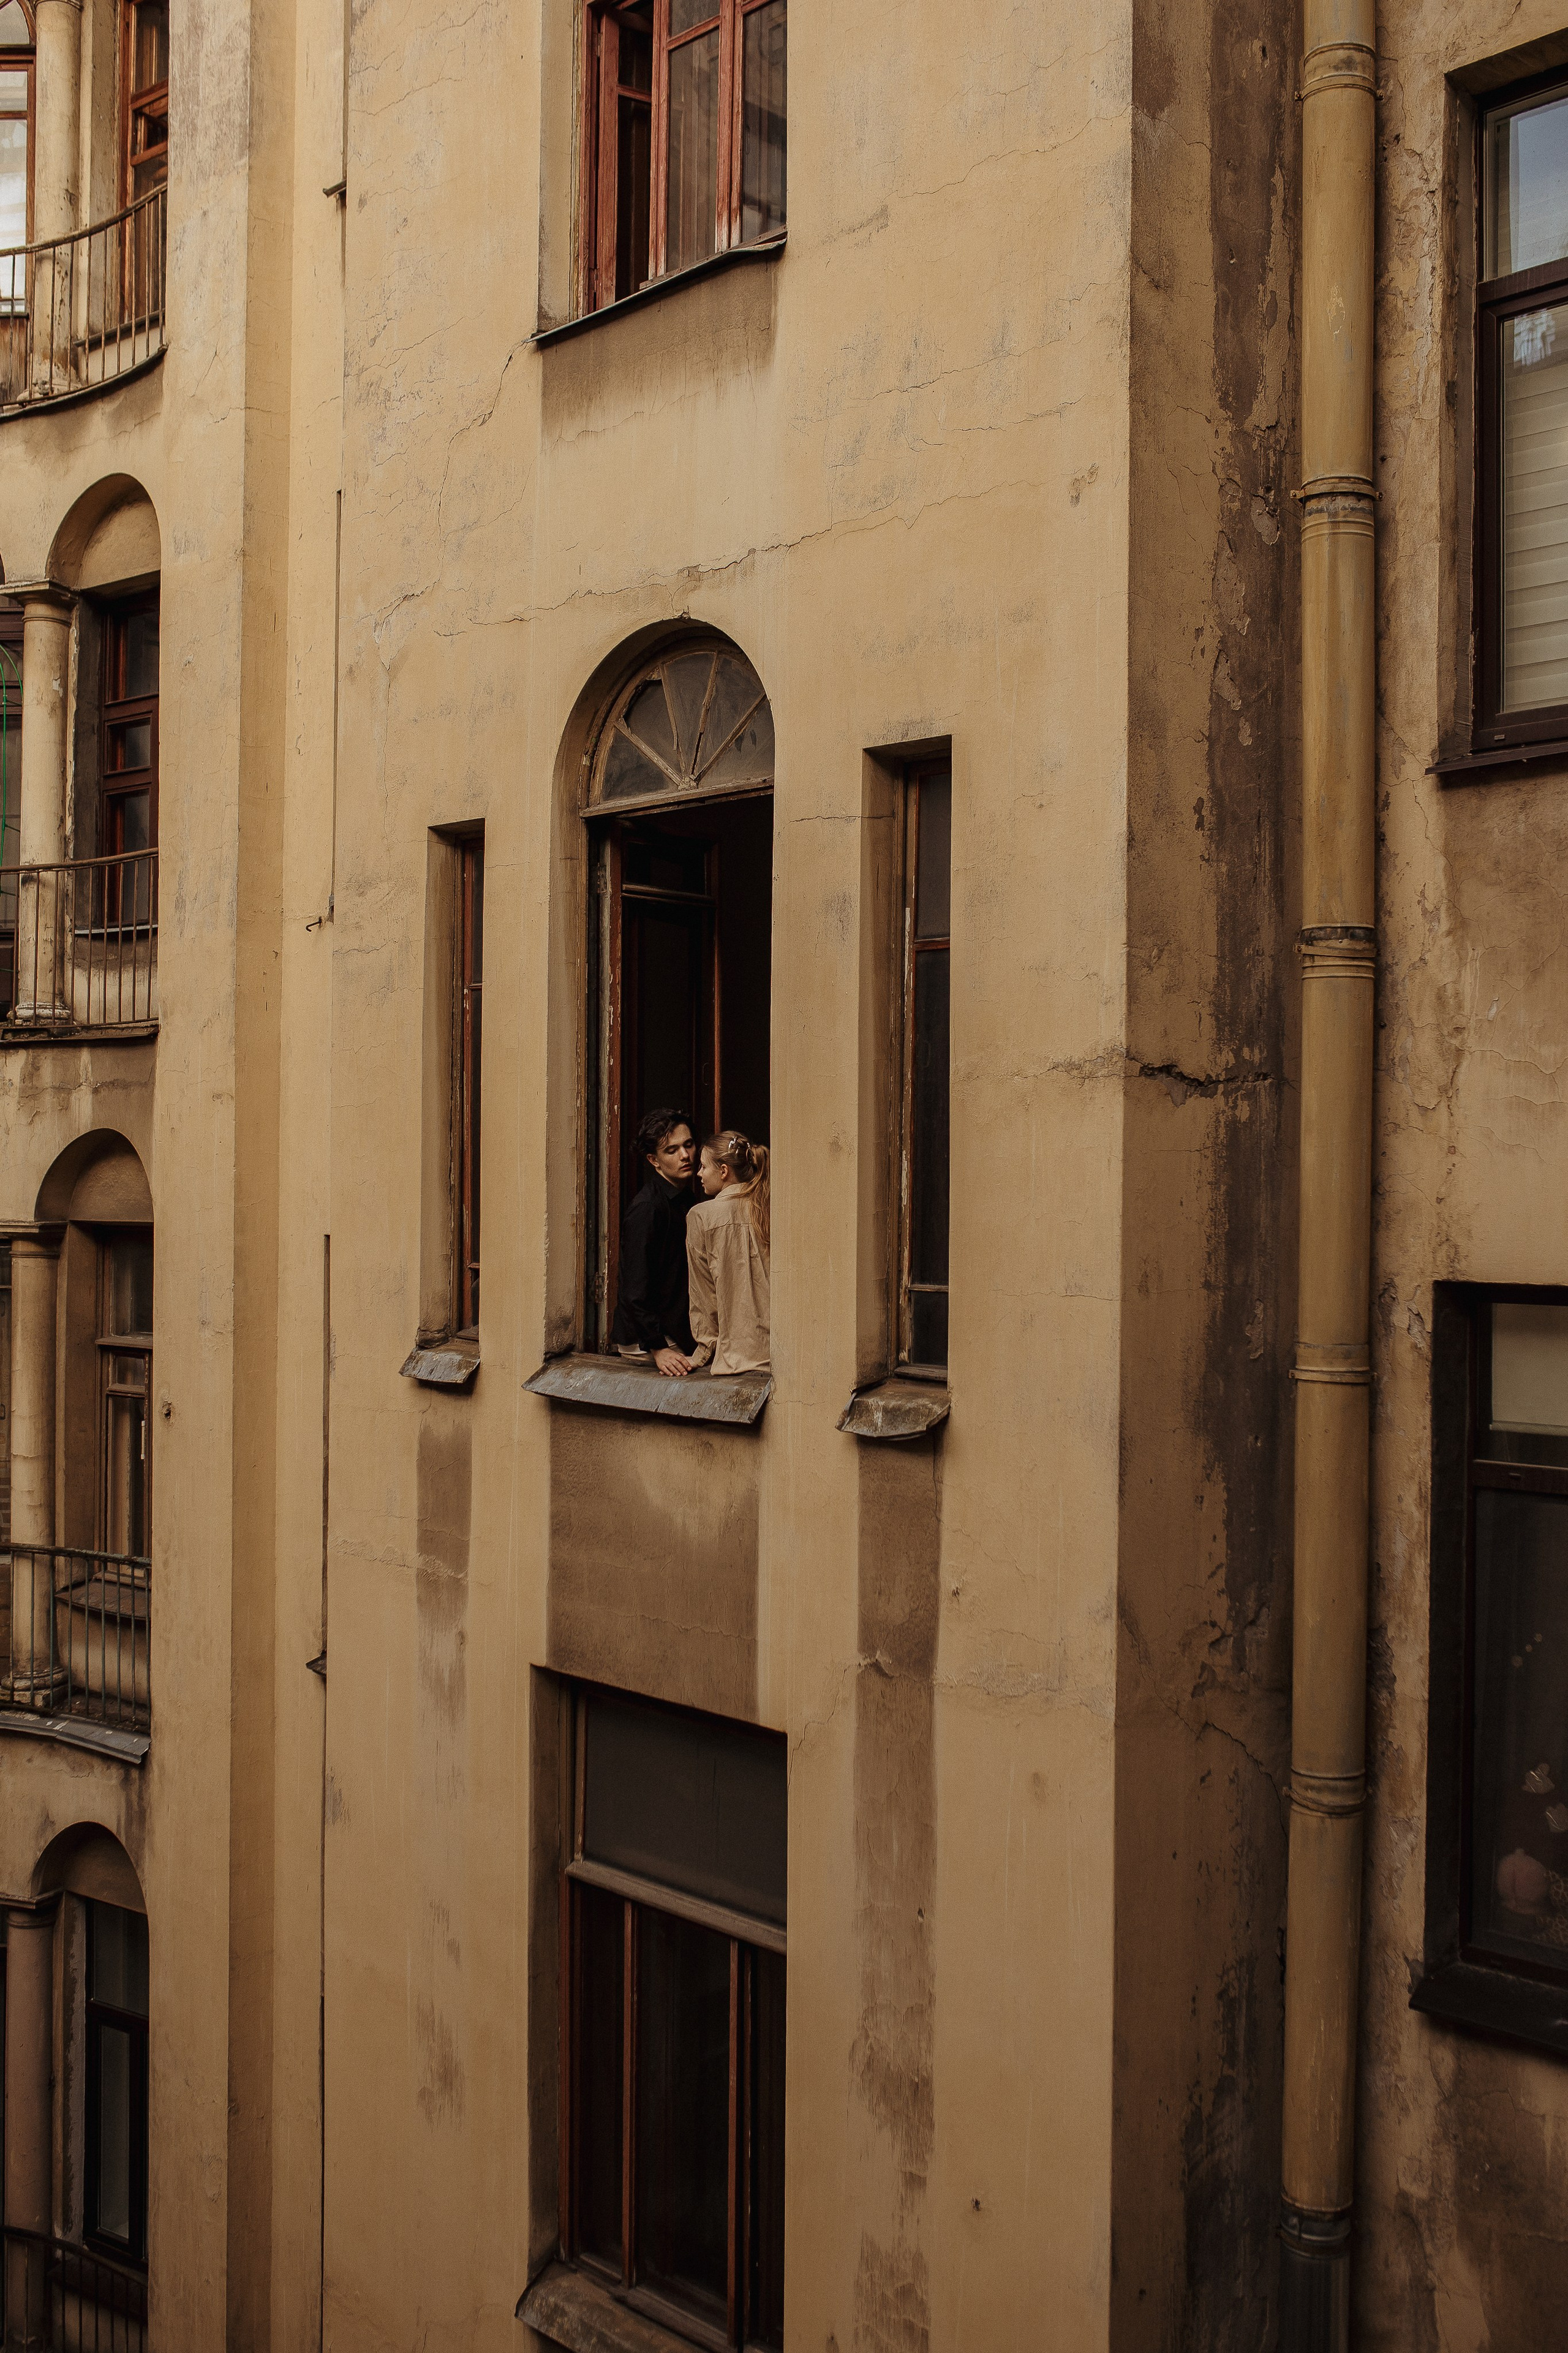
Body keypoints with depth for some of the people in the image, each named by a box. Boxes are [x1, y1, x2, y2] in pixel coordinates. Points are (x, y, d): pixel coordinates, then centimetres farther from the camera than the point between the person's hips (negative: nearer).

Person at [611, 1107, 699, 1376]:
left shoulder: (683, 1198, 13)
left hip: (675, 1335, 8)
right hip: (644, 1343, -8)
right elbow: (634, 1290, -20)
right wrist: (658, 1349, -22)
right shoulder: (646, 1207, -16)